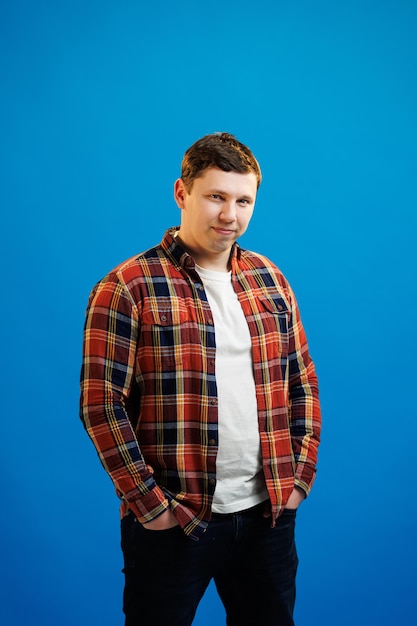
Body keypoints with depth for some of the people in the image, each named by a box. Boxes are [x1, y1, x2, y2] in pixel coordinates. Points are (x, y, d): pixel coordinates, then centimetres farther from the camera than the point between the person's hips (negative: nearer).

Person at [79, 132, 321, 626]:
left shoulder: (271, 280, 8)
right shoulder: (127, 288, -9)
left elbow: (303, 386, 13)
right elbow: (101, 402, -12)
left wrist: (300, 475, 5)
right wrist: (148, 502, -13)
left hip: (269, 514, 5)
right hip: (171, 523, -4)